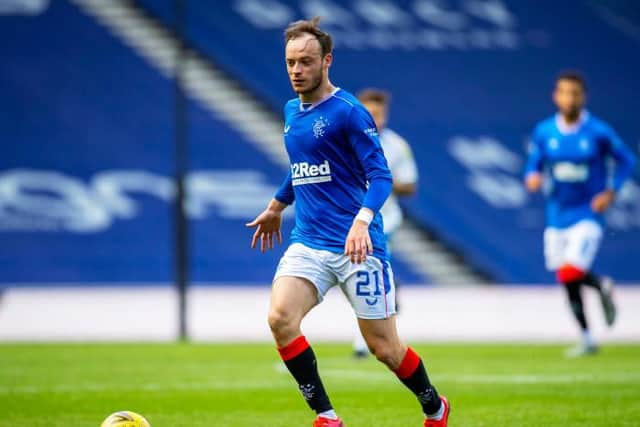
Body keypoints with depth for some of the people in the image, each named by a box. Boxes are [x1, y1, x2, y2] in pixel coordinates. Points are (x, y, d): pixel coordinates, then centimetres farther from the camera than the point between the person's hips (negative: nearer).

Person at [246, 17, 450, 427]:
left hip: (357, 245, -6)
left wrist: (362, 220, -32)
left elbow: (381, 175, -16)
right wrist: (276, 208, 40)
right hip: (308, 242, 6)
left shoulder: (348, 111, -10)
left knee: (384, 347, 2)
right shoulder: (292, 111, 12)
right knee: (280, 318, -19)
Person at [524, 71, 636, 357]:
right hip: (557, 217, 4)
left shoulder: (598, 132, -8)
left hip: (587, 215, -4)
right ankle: (587, 339, 26)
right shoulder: (544, 132, 1)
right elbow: (534, 165, 10)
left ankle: (601, 286, 13)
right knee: (568, 283, 9)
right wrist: (532, 178, -13)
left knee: (570, 274, -21)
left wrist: (611, 191, -10)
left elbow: (626, 161, 3)